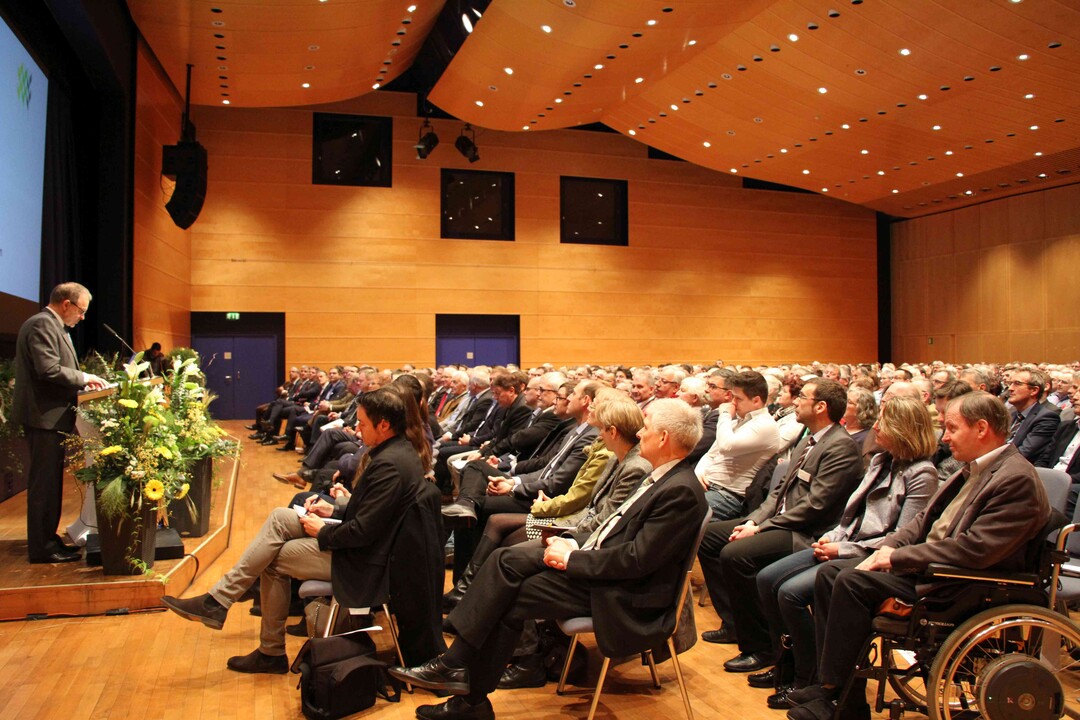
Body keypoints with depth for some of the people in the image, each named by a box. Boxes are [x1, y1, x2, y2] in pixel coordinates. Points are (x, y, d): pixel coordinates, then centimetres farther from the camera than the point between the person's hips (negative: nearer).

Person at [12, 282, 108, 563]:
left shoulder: (51, 325, 18)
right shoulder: (43, 324, -15)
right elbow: (49, 370, -24)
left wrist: (81, 381, 9)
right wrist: (83, 378, -13)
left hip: (50, 416, 11)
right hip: (44, 416, -11)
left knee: (49, 482, 16)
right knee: (44, 483, -5)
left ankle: (47, 539, 25)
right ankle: (42, 547, 2)